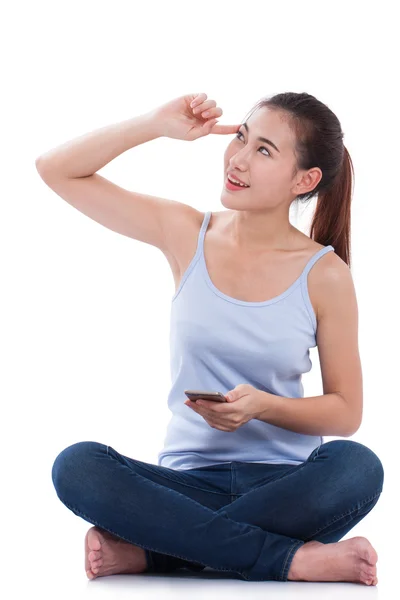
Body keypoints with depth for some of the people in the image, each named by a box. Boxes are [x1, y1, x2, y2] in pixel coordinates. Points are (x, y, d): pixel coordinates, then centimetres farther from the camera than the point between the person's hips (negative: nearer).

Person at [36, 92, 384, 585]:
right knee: (76, 466, -28)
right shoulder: (187, 234, 4)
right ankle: (291, 560, -28)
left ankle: (146, 551, -26)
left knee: (357, 466, -34)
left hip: (283, 484, -1)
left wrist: (263, 406, -17)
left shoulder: (324, 275, -2)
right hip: (190, 477, 1)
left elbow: (346, 411, 1)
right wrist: (157, 123, -5)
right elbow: (56, 170, 5)